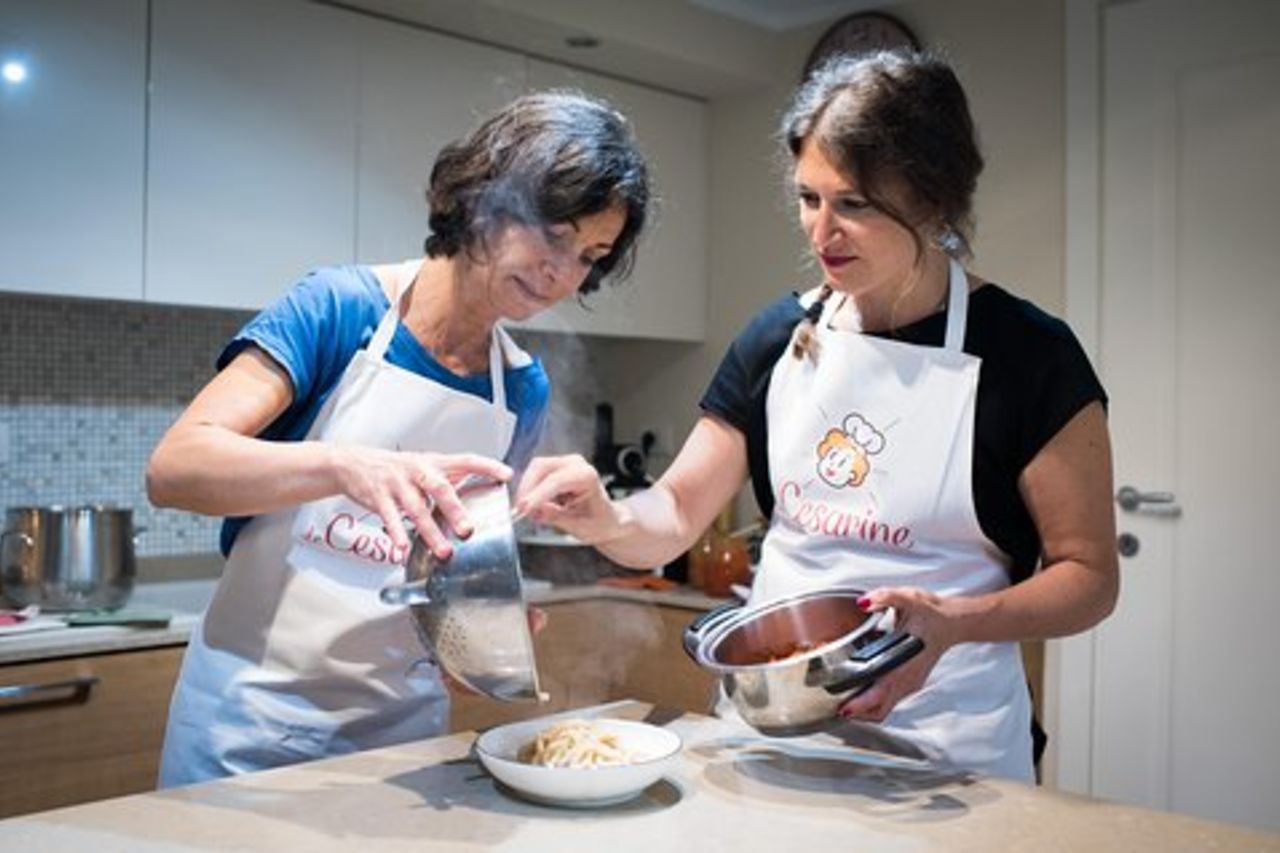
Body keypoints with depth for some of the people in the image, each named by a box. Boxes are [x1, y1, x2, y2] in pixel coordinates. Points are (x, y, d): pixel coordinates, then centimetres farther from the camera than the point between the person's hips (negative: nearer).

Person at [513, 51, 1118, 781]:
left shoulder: (1026, 357, -11)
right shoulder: (781, 336, 1)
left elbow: (1089, 576, -7)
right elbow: (676, 516, 3)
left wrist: (955, 621, -25)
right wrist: (607, 518, -19)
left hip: (940, 739, -3)